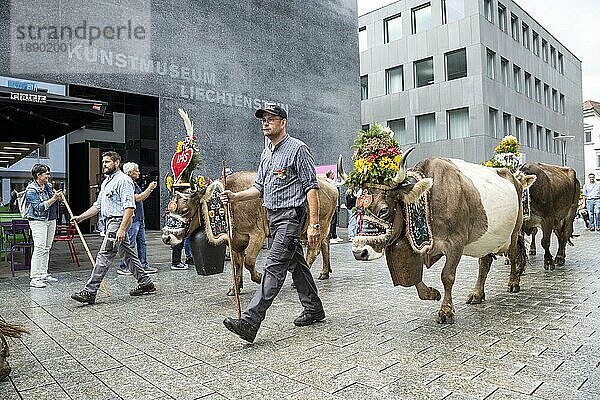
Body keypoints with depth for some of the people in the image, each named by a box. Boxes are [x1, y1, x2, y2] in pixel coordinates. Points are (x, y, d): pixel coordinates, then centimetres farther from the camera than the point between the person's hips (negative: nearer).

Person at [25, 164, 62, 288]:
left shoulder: (48, 186, 11)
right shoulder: (31, 190, -12)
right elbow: (39, 207, -21)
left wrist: (58, 196, 5)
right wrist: (53, 198, -24)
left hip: (51, 219, 8)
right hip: (38, 221, -8)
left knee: (47, 248, 11)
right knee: (39, 248, -12)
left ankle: (44, 274, 19)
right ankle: (34, 278, -9)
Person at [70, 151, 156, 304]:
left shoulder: (123, 180, -11)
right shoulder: (106, 182, 21)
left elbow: (130, 206, -20)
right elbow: (98, 205, 25)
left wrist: (122, 229, -26)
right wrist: (80, 217, 16)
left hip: (118, 221, -10)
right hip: (110, 222, 10)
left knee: (104, 256, -10)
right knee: (128, 254, 13)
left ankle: (90, 292, -7)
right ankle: (146, 283, 21)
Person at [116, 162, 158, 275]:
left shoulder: (135, 184, 17)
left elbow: (143, 197, 20)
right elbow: (137, 198, -19)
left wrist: (150, 189, 8)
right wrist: (149, 188, -12)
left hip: (139, 219, 10)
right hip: (132, 219, -10)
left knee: (142, 243, 11)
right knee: (130, 244, -4)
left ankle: (144, 266, 16)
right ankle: (123, 267, 5)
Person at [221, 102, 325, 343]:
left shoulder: (297, 149, -8)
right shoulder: (266, 153, 17)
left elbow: (311, 187, -13)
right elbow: (259, 187, 18)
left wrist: (314, 224, -19)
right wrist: (235, 197, 0)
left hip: (291, 216, -9)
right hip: (273, 216, 9)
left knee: (273, 268, -12)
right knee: (296, 264, 15)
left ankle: (250, 322, -14)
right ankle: (314, 310, 29)